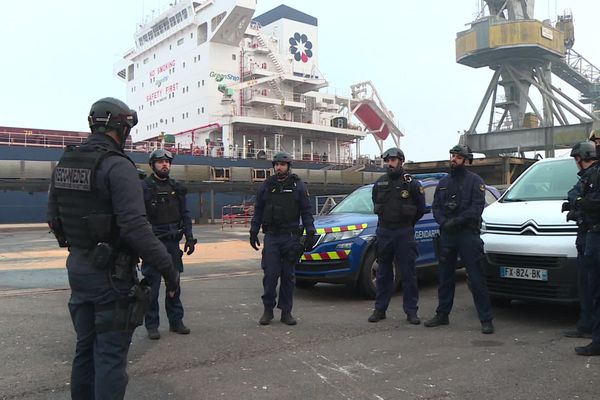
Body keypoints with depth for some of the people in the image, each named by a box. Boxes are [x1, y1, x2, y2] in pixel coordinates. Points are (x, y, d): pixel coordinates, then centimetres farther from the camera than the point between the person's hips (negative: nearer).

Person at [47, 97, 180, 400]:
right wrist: (168, 268, -20)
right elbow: (135, 227, -25)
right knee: (110, 354, 1)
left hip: (77, 268, 8)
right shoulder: (118, 166, -18)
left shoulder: (64, 164, 7)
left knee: (85, 346, 20)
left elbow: (54, 218, 13)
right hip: (111, 273, -8)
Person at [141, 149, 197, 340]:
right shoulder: (143, 186, -5)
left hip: (173, 243, 5)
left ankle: (176, 321, 23)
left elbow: (185, 214, 11)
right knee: (152, 285, 2)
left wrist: (189, 238, 4)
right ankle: (152, 325, 13)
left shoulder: (176, 187, 10)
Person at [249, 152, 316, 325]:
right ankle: (268, 310, 10)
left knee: (288, 275, 5)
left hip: (291, 237, -1)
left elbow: (306, 211, 4)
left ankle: (286, 311, 14)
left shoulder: (298, 185, 4)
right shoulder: (266, 186, 9)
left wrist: (310, 233, -3)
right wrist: (253, 231, 7)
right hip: (271, 237, 1)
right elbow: (258, 211, 13)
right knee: (270, 274, -3)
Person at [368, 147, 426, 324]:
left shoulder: (411, 183, -3)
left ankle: (411, 311, 8)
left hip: (404, 233, -3)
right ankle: (380, 309, 16)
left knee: (408, 273, 0)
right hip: (384, 232, 3)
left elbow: (421, 208, 5)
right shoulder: (379, 183, 7)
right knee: (383, 273, 9)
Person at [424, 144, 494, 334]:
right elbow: (435, 206, 11)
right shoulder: (443, 182, 17)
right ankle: (442, 315, 22)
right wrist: (444, 222, -8)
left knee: (477, 278, -5)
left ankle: (486, 320, 1)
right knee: (445, 277, 12)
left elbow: (477, 207, -10)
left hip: (468, 234, -5)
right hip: (446, 235, 5)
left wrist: (456, 221, -17)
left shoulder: (475, 180, 0)